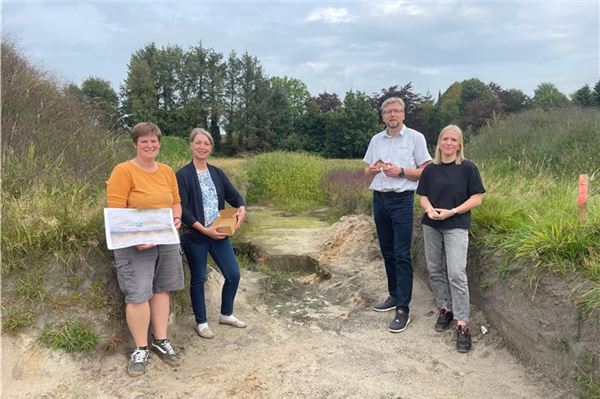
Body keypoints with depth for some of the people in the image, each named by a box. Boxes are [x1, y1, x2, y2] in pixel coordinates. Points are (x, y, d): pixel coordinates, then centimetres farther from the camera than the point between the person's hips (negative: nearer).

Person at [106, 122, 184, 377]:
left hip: (166, 241, 6)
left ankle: (160, 341, 25)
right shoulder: (123, 171, -10)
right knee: (138, 295, -5)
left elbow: (175, 202, 18)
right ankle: (141, 349, 12)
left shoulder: (167, 171, 9)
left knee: (161, 290, 11)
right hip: (135, 244, -5)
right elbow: (115, 212, -14)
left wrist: (176, 218, -3)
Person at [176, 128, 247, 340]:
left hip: (219, 233, 5)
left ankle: (226, 314, 31)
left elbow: (234, 196, 10)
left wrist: (241, 209, -13)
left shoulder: (217, 173, 7)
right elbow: (183, 210, -14)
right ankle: (201, 322, 26)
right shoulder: (183, 175, -10)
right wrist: (205, 230, -21)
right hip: (195, 236, -5)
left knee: (233, 274, 8)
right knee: (198, 279, 8)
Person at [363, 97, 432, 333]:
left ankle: (403, 310, -4)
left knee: (402, 255, -7)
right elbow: (367, 171, 16)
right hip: (379, 199, 5)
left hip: (402, 200, -5)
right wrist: (372, 170, -7)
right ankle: (394, 296, 27)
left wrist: (401, 171, -17)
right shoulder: (376, 140, 11)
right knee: (387, 252, 13)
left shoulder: (415, 138, -2)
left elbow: (426, 171, -4)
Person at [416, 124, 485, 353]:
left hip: (456, 226, -4)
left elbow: (476, 198, -4)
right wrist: (429, 209, -12)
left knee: (456, 274, -11)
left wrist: (452, 211, -15)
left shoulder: (467, 168, -3)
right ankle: (444, 309, 29)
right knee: (435, 271, 11)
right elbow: (423, 196, 10)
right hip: (431, 226, 4)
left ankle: (462, 325, -5)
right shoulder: (430, 169, 7)